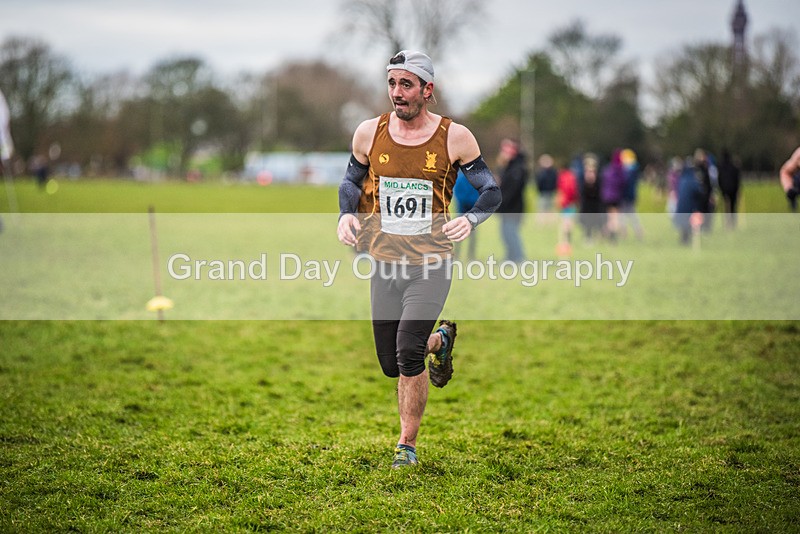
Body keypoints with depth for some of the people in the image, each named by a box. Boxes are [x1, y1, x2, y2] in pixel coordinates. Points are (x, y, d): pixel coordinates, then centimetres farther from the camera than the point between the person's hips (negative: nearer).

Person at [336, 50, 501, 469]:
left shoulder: (454, 137, -6)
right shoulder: (369, 133, 1)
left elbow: (491, 191, 2)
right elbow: (351, 182, 18)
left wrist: (469, 220, -18)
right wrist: (346, 214, -3)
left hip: (431, 263, -4)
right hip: (384, 262, 4)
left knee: (408, 354, -18)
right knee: (390, 364, 9)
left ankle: (407, 445, 0)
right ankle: (438, 342, 42)